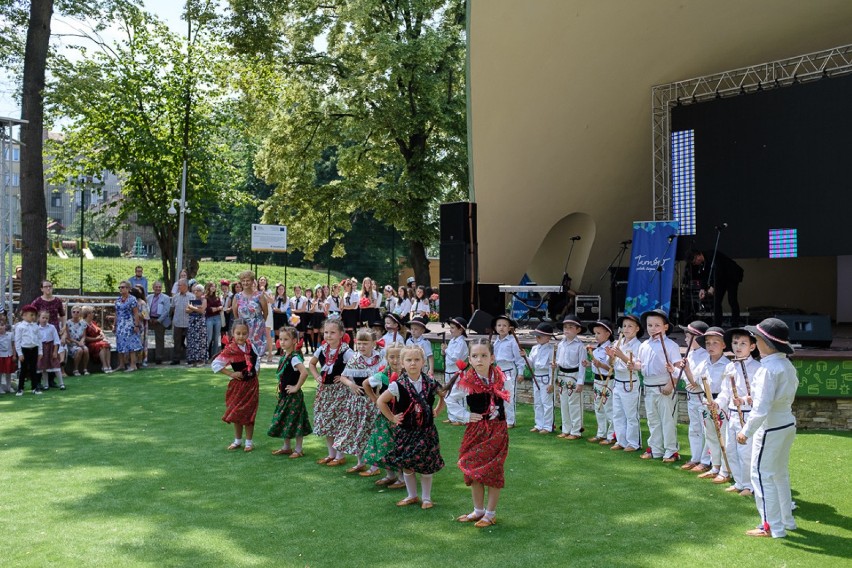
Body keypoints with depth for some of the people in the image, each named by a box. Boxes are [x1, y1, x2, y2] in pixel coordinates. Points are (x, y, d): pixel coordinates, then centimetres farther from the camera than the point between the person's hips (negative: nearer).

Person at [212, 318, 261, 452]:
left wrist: (255, 371, 3)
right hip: (237, 385, -2)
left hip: (252, 384, 2)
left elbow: (256, 359, 15)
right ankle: (237, 441, 25)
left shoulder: (251, 346, -4)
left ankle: (249, 442, 16)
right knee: (236, 414, 9)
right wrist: (231, 373, -17)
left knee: (248, 414, 6)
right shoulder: (230, 350, -17)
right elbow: (215, 365, -17)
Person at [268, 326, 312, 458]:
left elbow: (304, 373, -33)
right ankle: (286, 447, 30)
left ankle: (299, 449, 12)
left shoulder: (294, 357, -20)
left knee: (295, 421, 1)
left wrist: (296, 387, -23)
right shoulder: (284, 356, 6)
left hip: (293, 396, -9)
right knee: (284, 420, 16)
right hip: (284, 394, 9)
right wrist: (281, 387, 11)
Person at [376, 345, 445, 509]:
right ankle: (412, 496, 28)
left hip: (426, 431, 0)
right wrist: (392, 418, -3)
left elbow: (444, 397, 13)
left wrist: (436, 411, 4)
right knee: (407, 466, 9)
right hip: (406, 431, 0)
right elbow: (380, 401, -3)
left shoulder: (430, 383, -6)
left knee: (426, 465, 6)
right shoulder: (398, 386, -12)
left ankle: (426, 498, 22)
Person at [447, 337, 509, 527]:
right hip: (475, 429, 1)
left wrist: (507, 418, 4)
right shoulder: (465, 381, -11)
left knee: (493, 471, 3)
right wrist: (465, 416, -7)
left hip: (497, 428, 0)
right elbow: (450, 401, 1)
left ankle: (490, 513, 18)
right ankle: (478, 510, 28)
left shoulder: (499, 377, -6)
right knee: (473, 470, 10)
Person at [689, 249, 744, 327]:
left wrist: (713, 287, -39)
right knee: (716, 301, -3)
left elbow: (718, 271, -34)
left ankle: (735, 326, -9)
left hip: (731, 276, -8)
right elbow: (703, 277, -5)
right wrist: (702, 288, -23)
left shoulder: (711, 255, -27)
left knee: (732, 300, -12)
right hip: (721, 279, 8)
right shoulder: (700, 265, -4)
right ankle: (716, 326, -2)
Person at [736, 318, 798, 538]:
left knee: (762, 475, 2)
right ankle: (787, 520, 34)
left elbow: (762, 407, -26)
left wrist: (746, 431, -18)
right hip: (787, 424, 10)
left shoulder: (769, 368, -24)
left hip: (770, 429, -9)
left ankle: (772, 527, 8)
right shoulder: (787, 365, 5)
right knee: (780, 474, 22)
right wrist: (754, 398, 18)